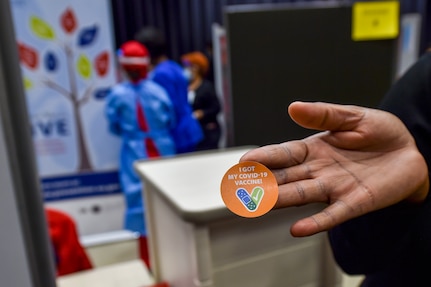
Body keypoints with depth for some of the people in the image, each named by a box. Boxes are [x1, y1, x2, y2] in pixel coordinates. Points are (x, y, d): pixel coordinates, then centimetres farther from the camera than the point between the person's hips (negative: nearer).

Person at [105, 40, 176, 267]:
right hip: (163, 151, 2)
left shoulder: (117, 94, -9)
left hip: (136, 156, -1)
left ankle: (148, 259, 15)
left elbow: (114, 128, 3)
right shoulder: (158, 90, -7)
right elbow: (172, 123, 5)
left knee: (141, 200, 6)